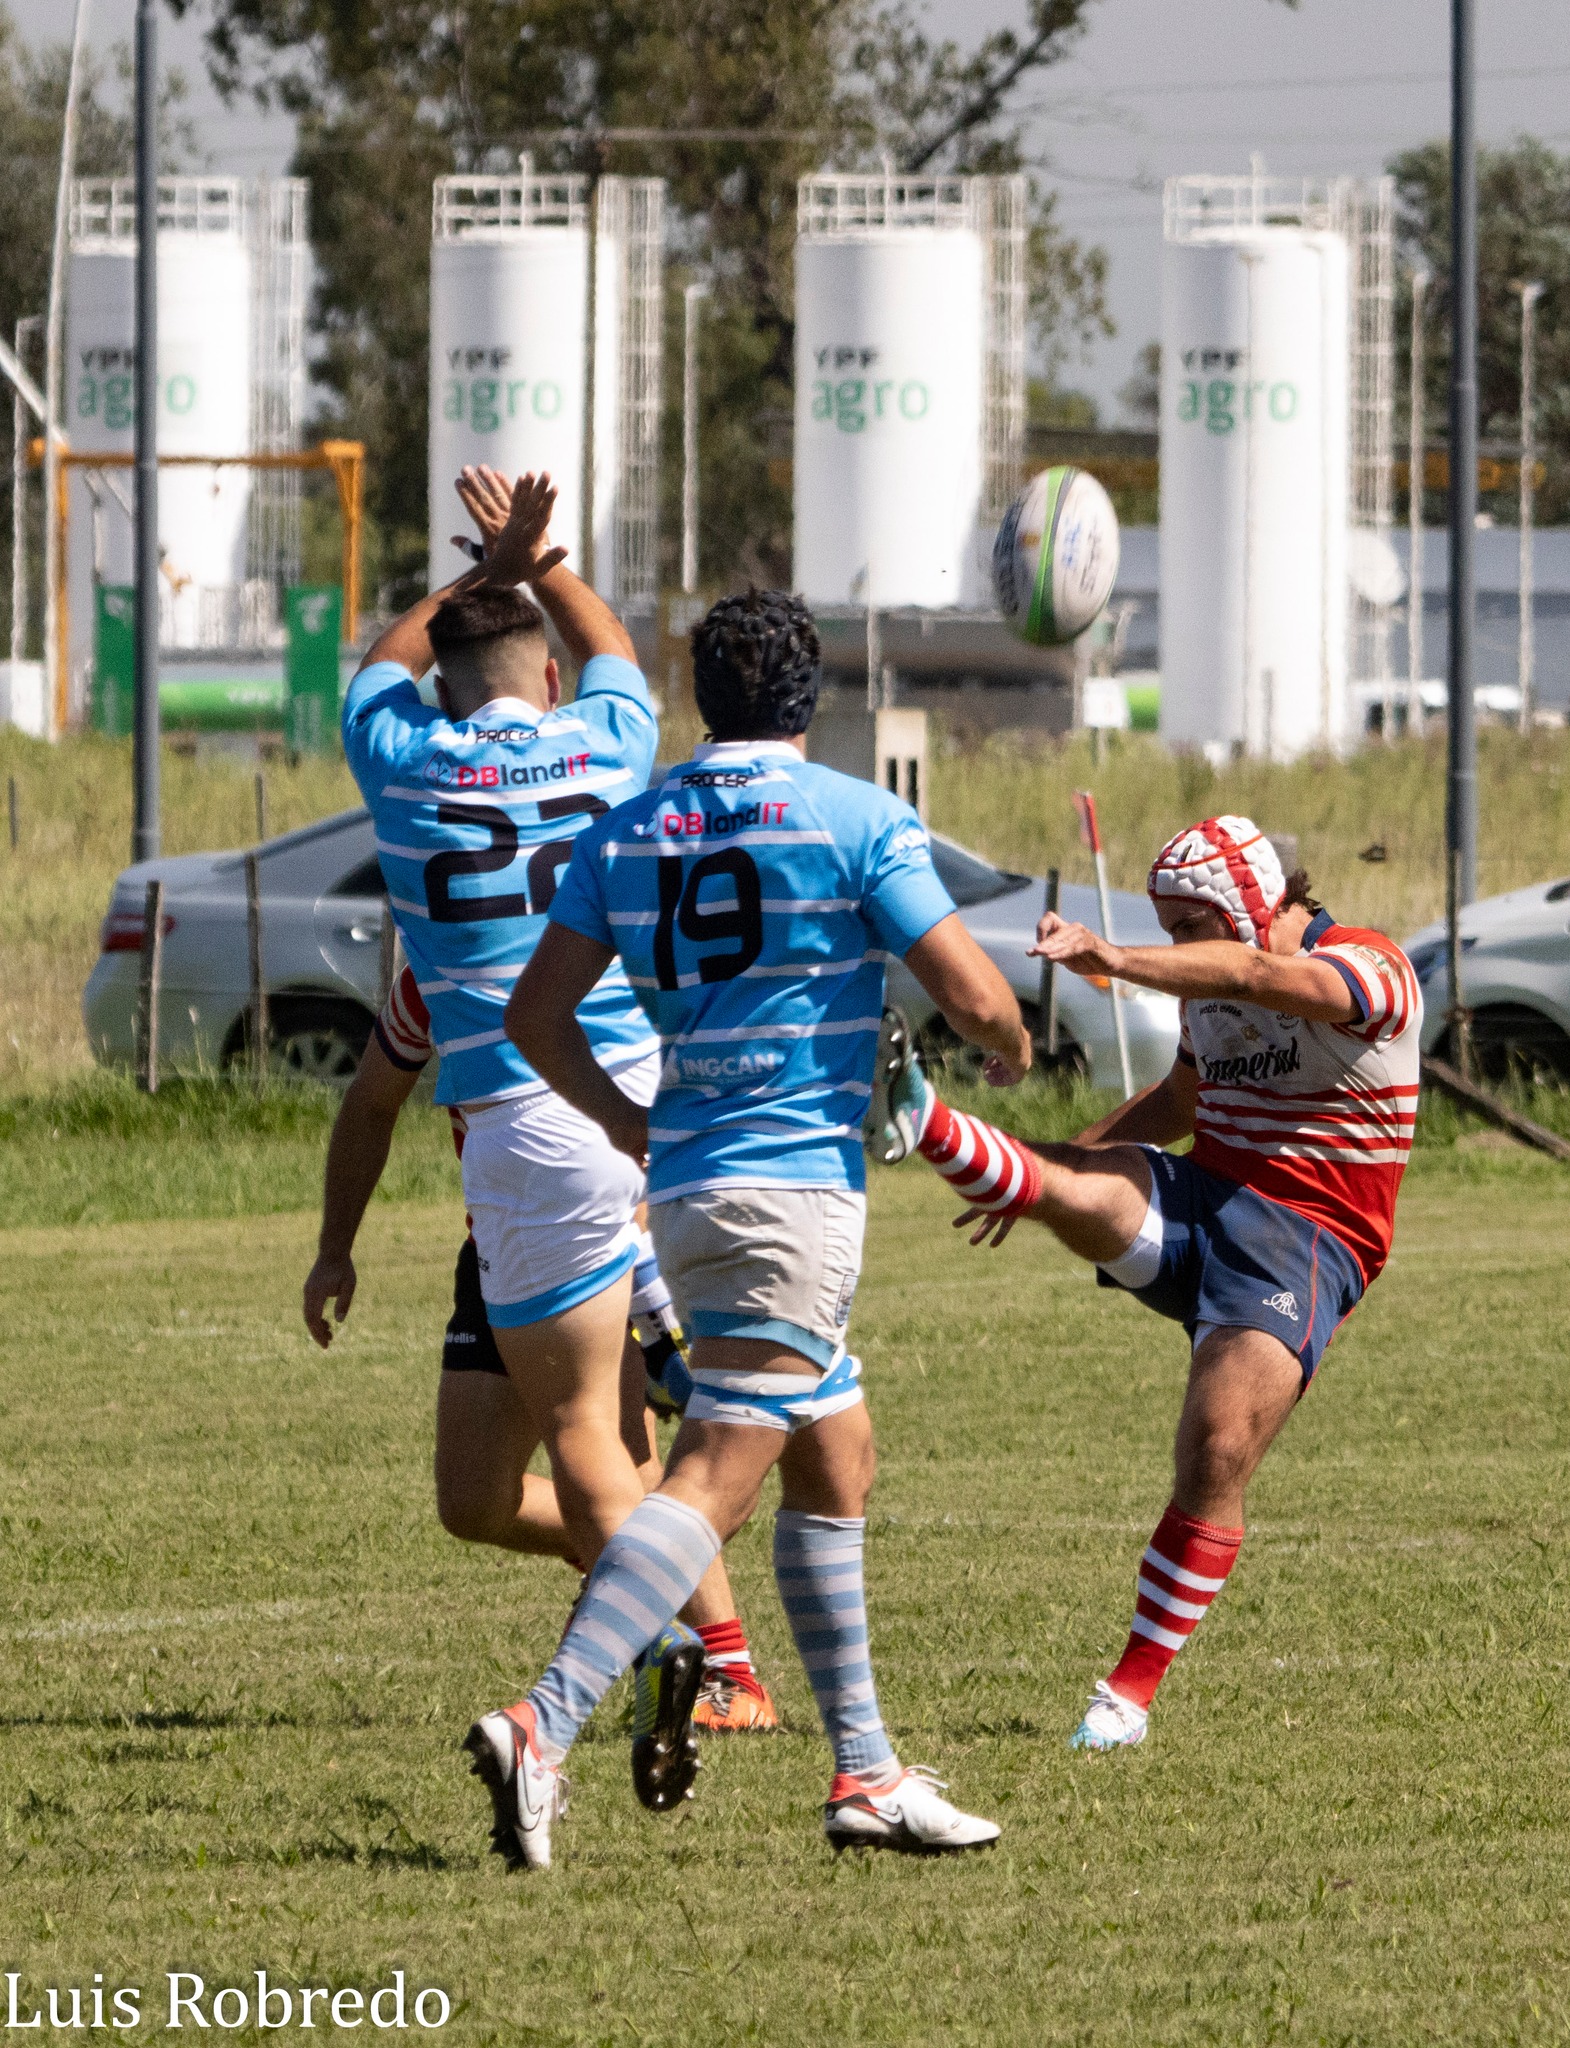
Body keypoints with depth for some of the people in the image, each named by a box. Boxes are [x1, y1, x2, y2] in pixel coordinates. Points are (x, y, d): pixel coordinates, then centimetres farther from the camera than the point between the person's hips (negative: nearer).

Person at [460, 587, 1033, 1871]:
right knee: (716, 1478, -13)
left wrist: (622, 1120, 23)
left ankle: (866, 1771, 20)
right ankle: (545, 1728, -27)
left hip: (686, 1185, 7)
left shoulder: (626, 834, 9)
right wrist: (1010, 1045, 14)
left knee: (837, 1461, 18)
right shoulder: (858, 818, -6)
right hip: (798, 1179, -7)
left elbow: (537, 1012, 8)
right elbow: (973, 995, -9)